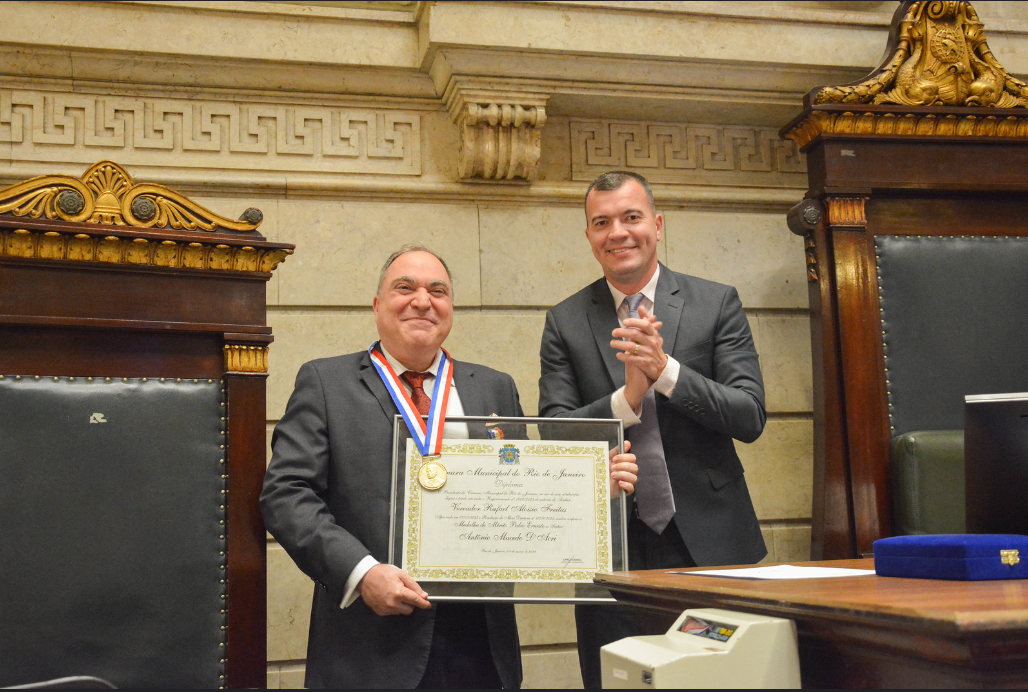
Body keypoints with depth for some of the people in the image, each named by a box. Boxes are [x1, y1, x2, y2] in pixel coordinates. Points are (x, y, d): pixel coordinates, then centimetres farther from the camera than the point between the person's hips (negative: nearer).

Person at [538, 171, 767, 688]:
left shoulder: (717, 304, 2)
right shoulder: (564, 322, 4)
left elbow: (750, 418, -5)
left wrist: (665, 369, -18)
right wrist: (627, 398, -19)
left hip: (708, 542, 0)